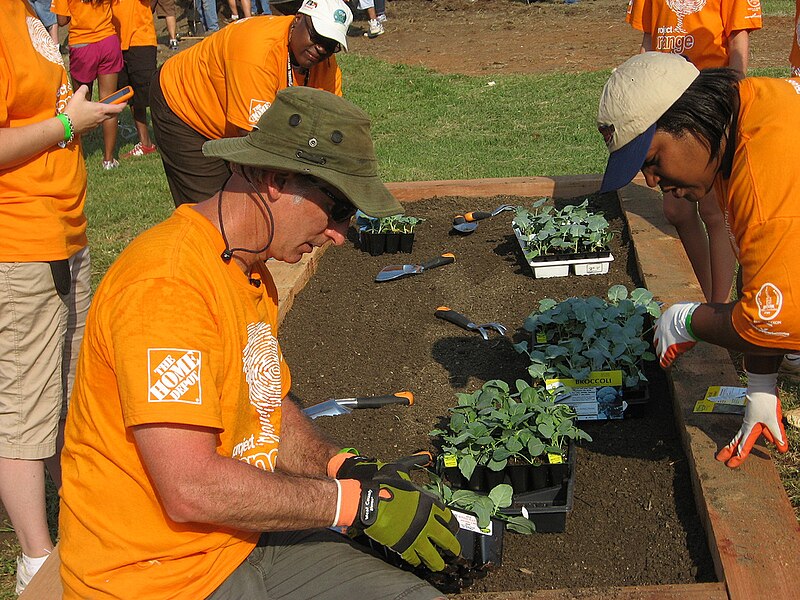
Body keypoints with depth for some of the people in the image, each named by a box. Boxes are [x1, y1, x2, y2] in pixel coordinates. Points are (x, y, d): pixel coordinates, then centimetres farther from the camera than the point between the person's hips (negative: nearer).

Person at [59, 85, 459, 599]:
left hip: (248, 534, 9)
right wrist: (358, 502, -20)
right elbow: (192, 490, -28)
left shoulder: (251, 272, 9)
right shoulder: (167, 282, -24)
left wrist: (349, 467, -2)